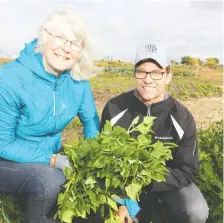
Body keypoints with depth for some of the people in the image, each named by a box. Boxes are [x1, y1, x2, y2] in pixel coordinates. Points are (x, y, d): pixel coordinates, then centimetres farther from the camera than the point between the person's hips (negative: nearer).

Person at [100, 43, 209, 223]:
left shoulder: (183, 119, -16)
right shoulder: (114, 108, -15)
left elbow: (187, 171, -14)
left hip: (166, 180, -1)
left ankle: (156, 206, 7)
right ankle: (144, 208, 10)